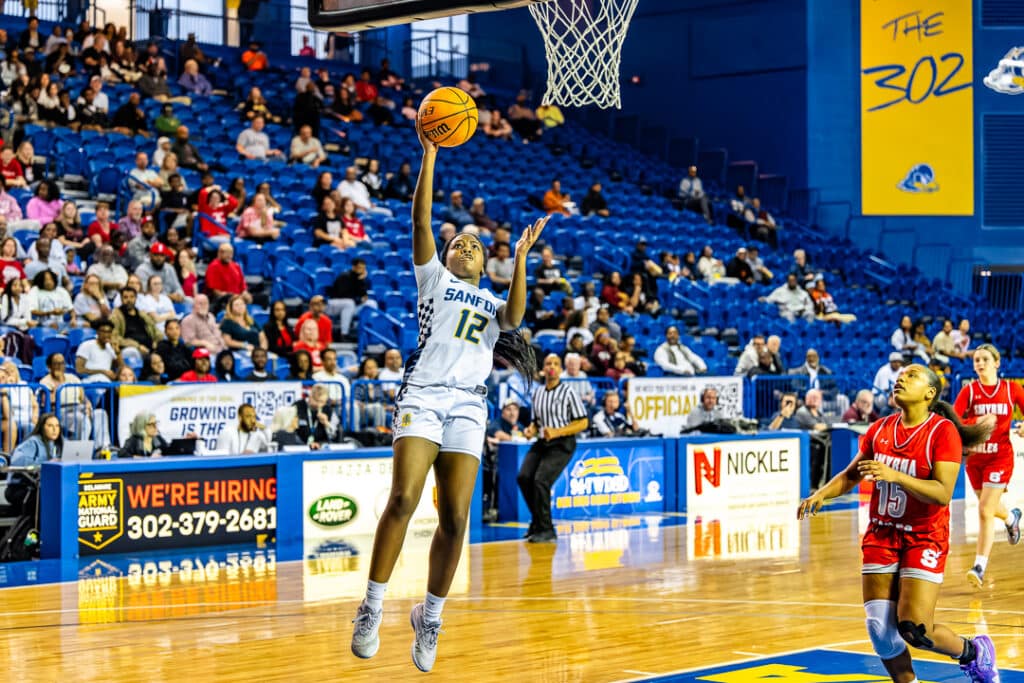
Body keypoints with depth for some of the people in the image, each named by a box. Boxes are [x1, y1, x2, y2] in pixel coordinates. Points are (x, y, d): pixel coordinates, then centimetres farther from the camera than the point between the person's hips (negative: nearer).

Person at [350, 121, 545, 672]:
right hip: (423, 394, -3)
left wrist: (520, 258, -5)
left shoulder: (492, 304, 25)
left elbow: (514, 317, 0)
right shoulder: (434, 279, 19)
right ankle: (372, 607, -12)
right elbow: (420, 221, 5)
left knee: (454, 516, -5)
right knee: (403, 499, -18)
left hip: (468, 406, 3)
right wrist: (429, 156, -1)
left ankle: (430, 617, 8)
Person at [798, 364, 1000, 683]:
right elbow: (851, 475, 15)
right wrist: (821, 494, -3)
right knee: (881, 630, -3)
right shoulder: (880, 429, 4)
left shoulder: (943, 431, -13)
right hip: (881, 534, 5)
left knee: (915, 630, -11)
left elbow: (942, 493, -23)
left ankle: (973, 652, 19)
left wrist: (894, 475, -34)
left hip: (924, 539, -5)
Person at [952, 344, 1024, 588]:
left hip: (1000, 456, -3)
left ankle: (980, 567, -9)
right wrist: (978, 422, -30)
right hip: (975, 456, 3)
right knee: (991, 507, 20)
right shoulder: (969, 391, -3)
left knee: (985, 511, -12)